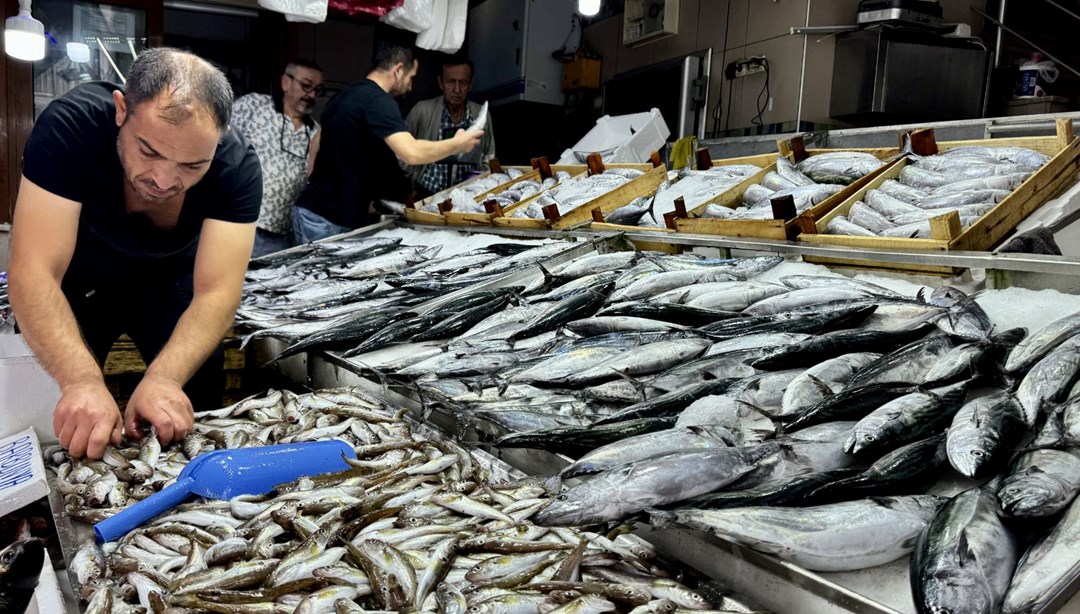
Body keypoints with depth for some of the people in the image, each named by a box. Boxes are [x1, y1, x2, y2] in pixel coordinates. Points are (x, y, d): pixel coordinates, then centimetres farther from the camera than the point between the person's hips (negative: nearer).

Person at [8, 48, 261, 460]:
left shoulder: (236, 167, -31)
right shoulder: (70, 125, -35)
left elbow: (217, 291, -34)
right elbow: (33, 273, -39)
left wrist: (163, 377, -52)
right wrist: (82, 379, -54)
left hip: (167, 281, 1)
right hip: (77, 282, -1)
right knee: (68, 417, -6)